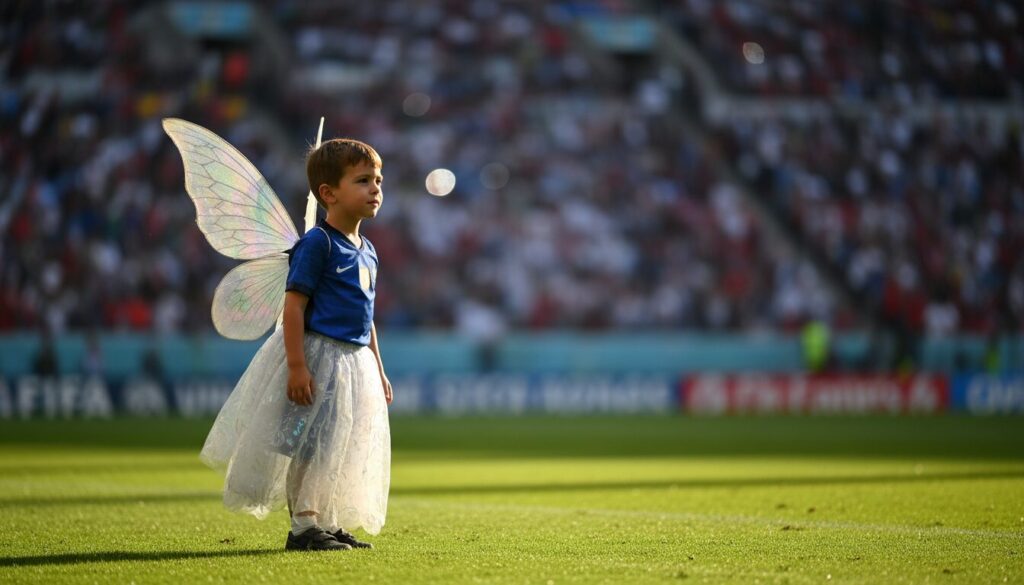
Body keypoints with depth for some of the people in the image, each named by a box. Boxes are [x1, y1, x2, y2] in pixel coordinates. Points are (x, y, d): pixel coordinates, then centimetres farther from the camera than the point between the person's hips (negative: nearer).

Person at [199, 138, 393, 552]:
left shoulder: (367, 252, 13)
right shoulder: (317, 243, -13)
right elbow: (294, 306, -18)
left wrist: (378, 371, 22)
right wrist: (297, 365, -24)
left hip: (354, 360, 9)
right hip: (317, 354, -9)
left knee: (341, 450, 13)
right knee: (309, 444, -6)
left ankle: (329, 525, 21)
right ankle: (303, 528, -1)